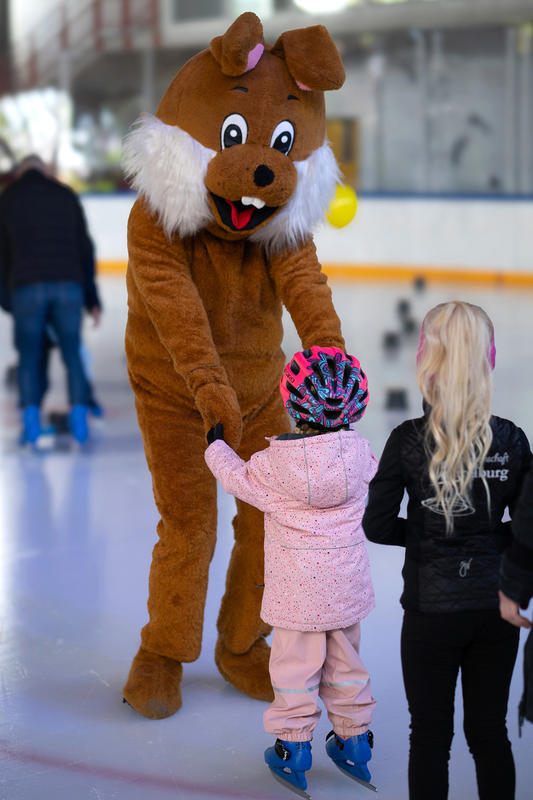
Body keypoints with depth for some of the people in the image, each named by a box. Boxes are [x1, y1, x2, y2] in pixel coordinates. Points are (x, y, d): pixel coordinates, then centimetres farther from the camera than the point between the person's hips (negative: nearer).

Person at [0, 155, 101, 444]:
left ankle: (30, 418, -1)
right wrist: (92, 300, 17)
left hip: (27, 287, -1)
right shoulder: (66, 196, 18)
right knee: (72, 353, 12)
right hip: (68, 286, 1)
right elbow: (85, 251, 14)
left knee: (29, 356, 11)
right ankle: (79, 417, -1)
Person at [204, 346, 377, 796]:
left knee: (295, 665, 8)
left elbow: (239, 479, 2)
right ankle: (353, 740, 27)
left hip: (296, 590, -3)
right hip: (347, 585, 3)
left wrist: (217, 447, 22)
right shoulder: (359, 454, -8)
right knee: (345, 661, 18)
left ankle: (293, 746, 15)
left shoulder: (274, 463, -16)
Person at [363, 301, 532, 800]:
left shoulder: (408, 440, -12)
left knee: (430, 734, 11)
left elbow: (376, 525, -9)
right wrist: (490, 538, 9)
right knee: (490, 731, 15)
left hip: (432, 609, -2)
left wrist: (424, 534, 6)